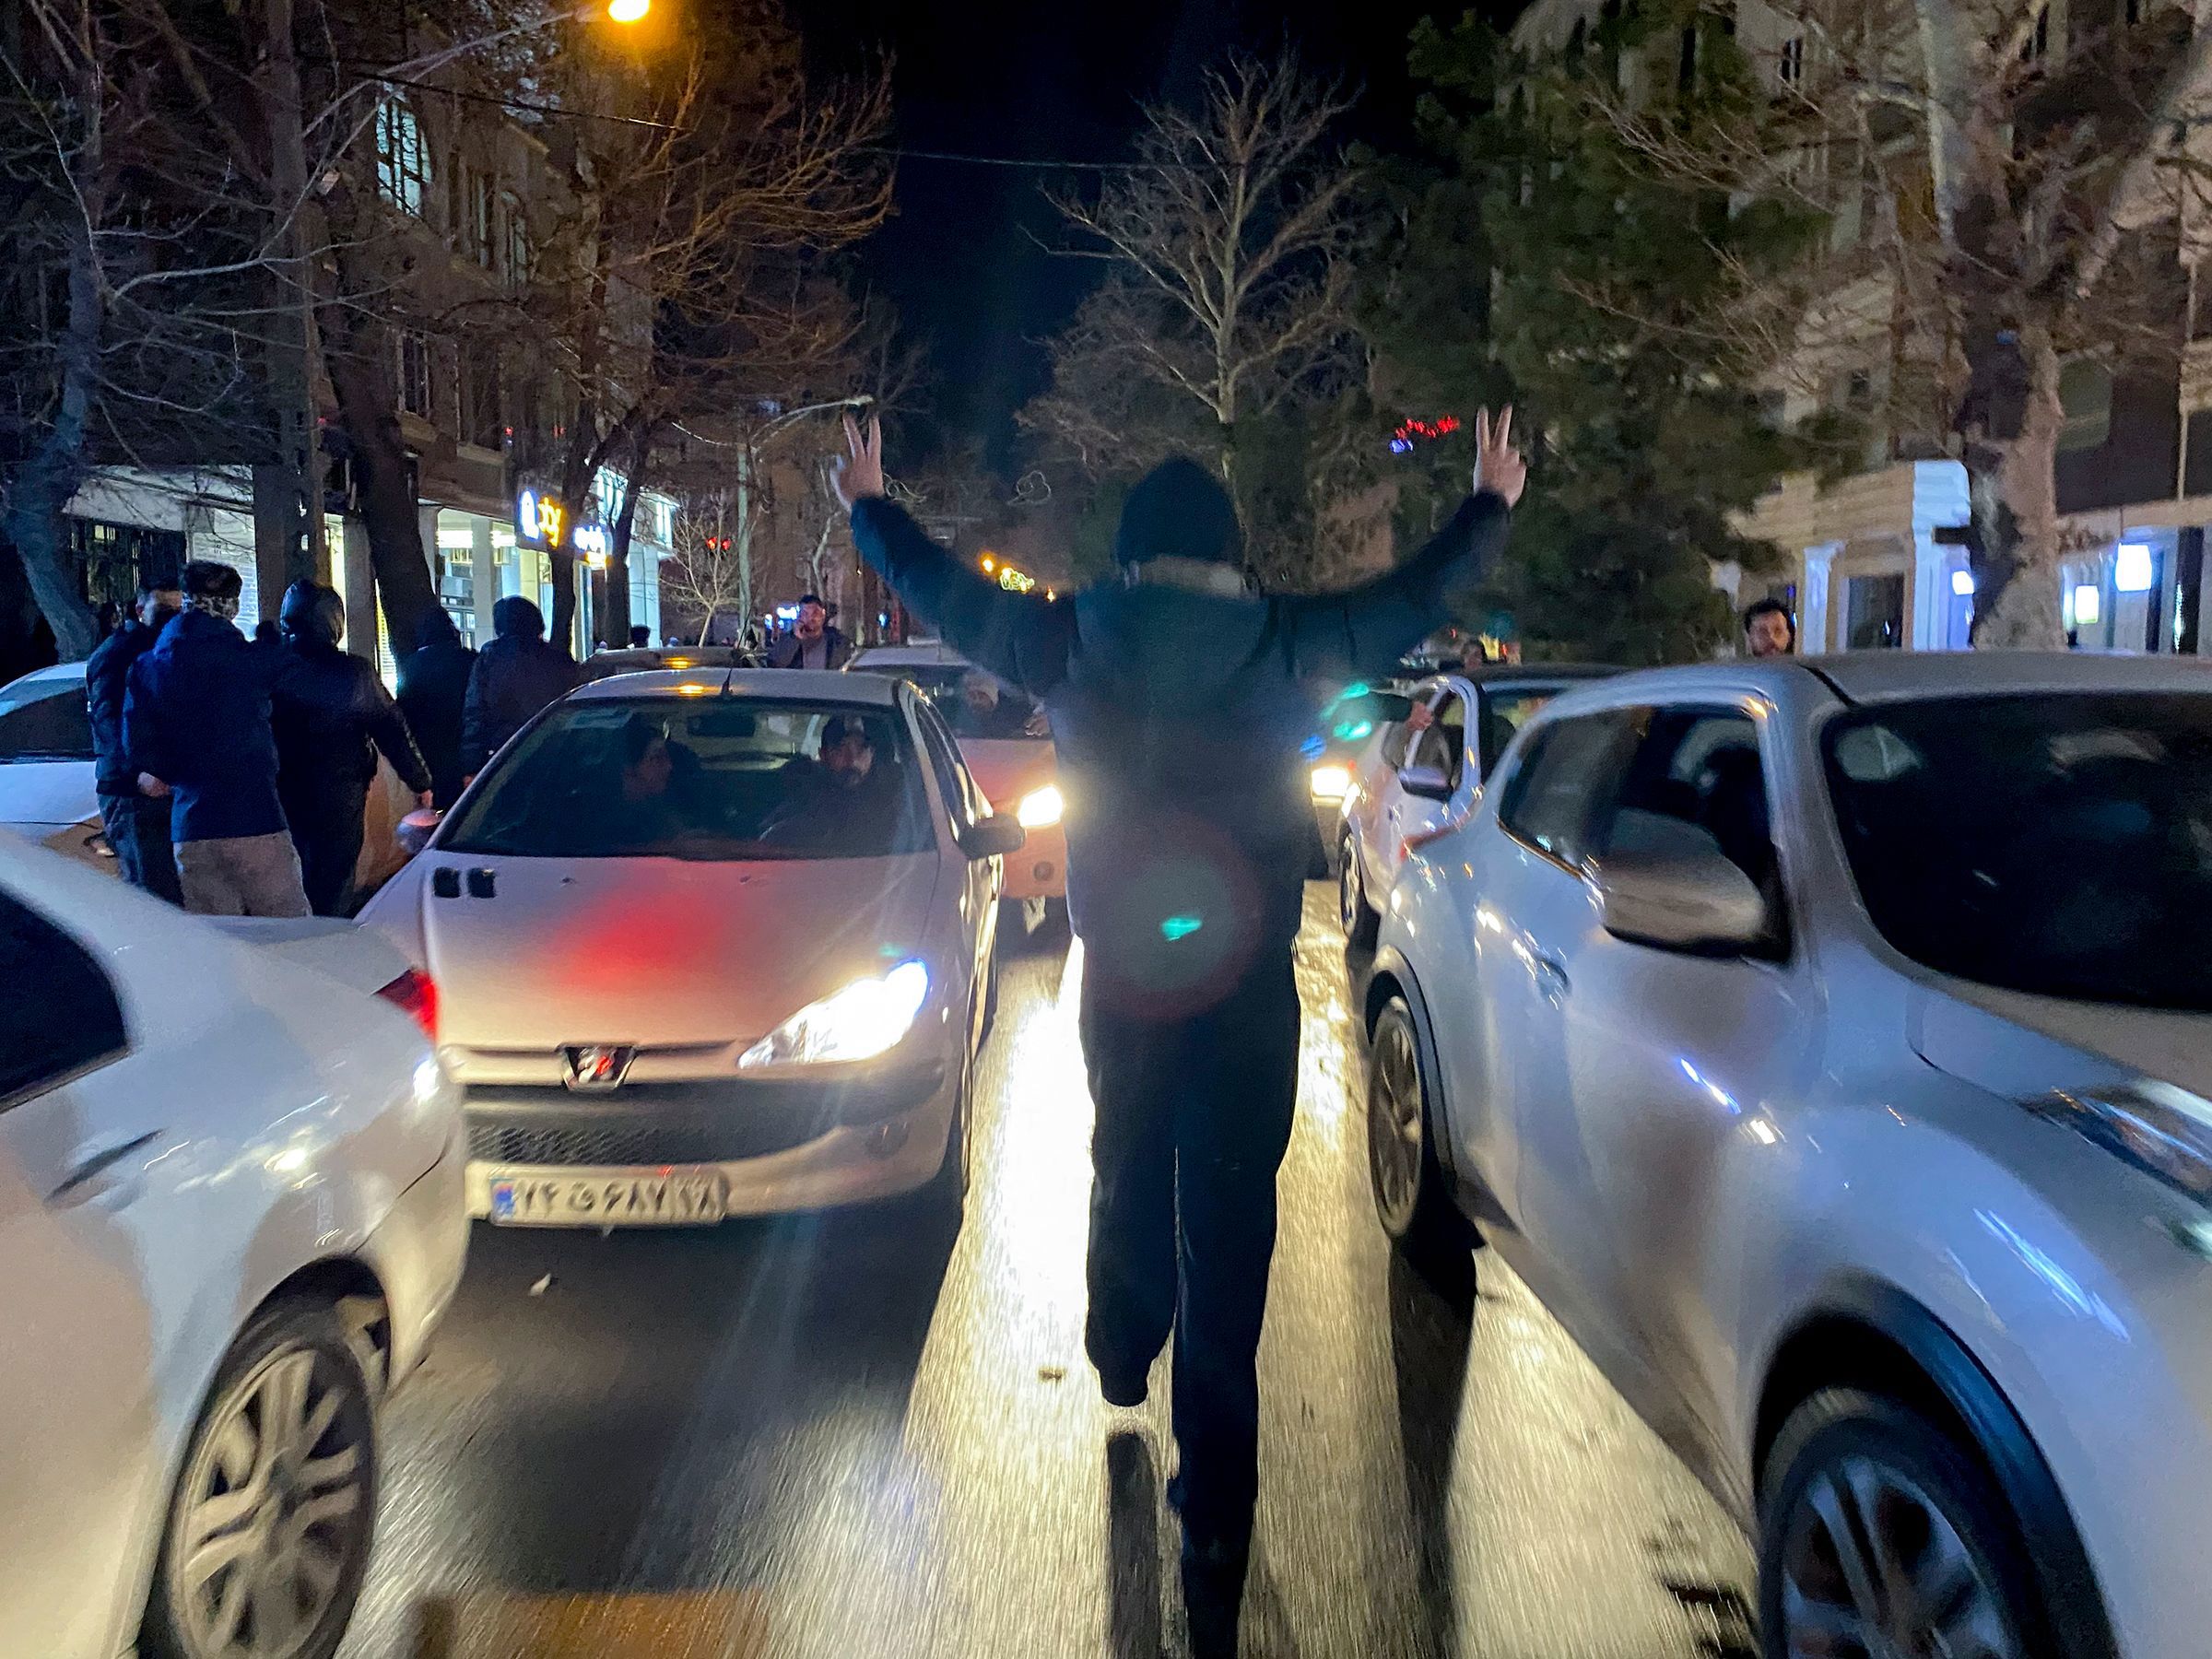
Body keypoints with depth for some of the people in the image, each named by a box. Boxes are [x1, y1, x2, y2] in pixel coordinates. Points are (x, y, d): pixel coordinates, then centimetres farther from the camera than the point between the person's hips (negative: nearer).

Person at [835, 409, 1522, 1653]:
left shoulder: (1072, 643, -3)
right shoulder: (1287, 645, -6)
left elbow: (942, 587, 10)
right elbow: (1427, 594, 6)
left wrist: (870, 504, 28)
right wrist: (1491, 506, 24)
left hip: (1120, 978, 2)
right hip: (1247, 985, -2)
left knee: (1126, 1173, 27)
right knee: (1229, 1229, 2)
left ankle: (1122, 1361, 48)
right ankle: (1214, 1556, 7)